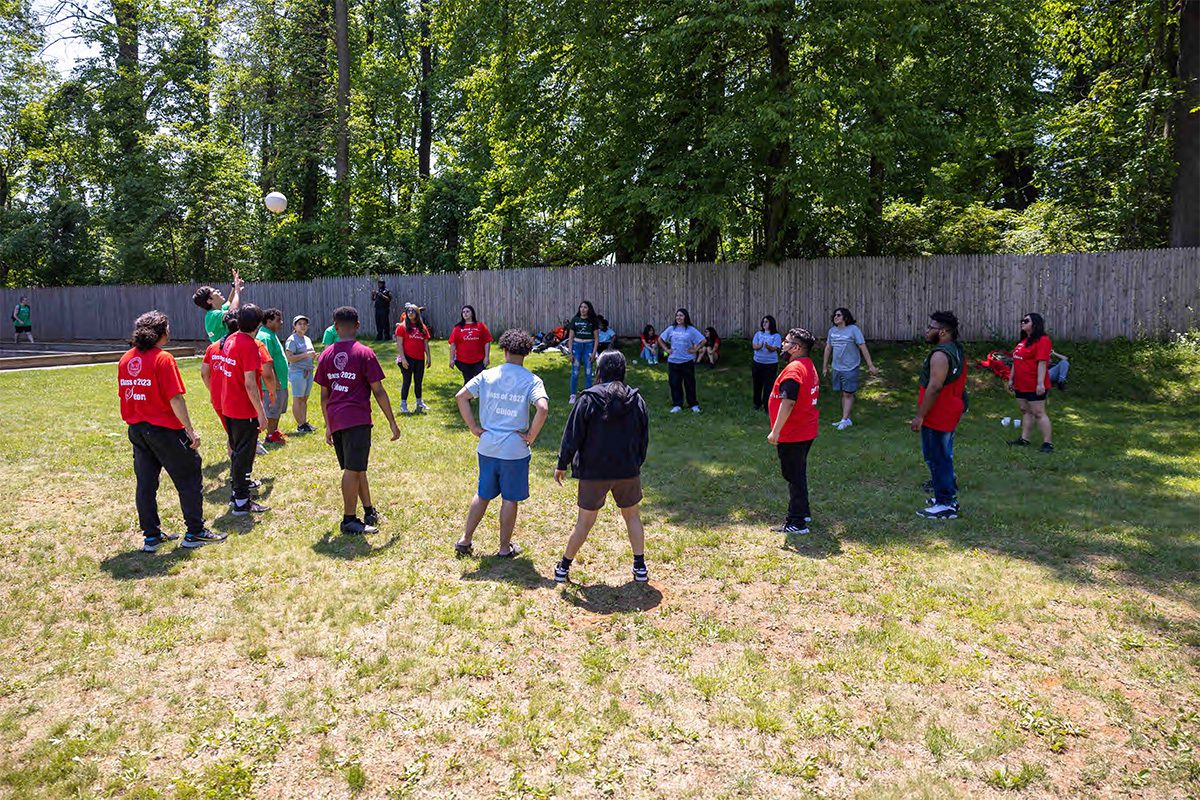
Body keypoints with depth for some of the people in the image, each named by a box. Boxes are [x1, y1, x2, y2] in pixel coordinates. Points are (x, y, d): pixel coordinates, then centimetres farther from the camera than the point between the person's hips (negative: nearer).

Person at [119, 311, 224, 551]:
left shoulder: (126, 359, 7)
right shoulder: (163, 358, -15)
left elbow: (124, 395, 13)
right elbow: (175, 399, -19)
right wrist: (190, 430, -14)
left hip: (136, 430, 7)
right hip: (164, 429, -7)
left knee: (145, 483, 12)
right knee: (190, 479, 5)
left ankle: (151, 536, 19)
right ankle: (195, 533, 9)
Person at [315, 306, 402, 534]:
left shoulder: (326, 355, 10)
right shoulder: (364, 353, -5)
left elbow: (324, 395, 14)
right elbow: (378, 391, -6)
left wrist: (328, 426, 22)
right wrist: (392, 422, 0)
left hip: (335, 420, 6)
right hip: (357, 419, -6)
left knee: (357, 467, 16)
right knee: (353, 469, -2)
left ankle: (369, 512, 27)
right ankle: (349, 520, 2)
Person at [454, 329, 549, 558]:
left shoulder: (487, 375, 1)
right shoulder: (531, 380, -8)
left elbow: (461, 396, -3)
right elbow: (543, 408, -24)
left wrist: (474, 427, 2)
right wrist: (531, 435, -11)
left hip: (488, 447, 3)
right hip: (515, 450, -3)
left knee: (483, 495, 20)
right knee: (510, 499, 10)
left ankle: (465, 540, 27)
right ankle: (505, 548, 22)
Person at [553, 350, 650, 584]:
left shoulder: (588, 399, -11)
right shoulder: (636, 400, 0)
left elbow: (572, 436, -8)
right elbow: (644, 438, 8)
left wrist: (562, 465, 3)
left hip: (594, 472, -2)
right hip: (628, 471, 2)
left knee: (584, 521, 9)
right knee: (632, 516, 19)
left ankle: (563, 568, 20)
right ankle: (640, 568, 21)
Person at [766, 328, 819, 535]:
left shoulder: (793, 370, -22)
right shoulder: (809, 366, 11)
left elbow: (788, 403, -28)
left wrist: (775, 431, -25)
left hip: (792, 435, -10)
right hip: (806, 431, 10)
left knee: (794, 476, -2)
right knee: (798, 474, 22)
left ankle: (796, 523, 4)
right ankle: (803, 512, 34)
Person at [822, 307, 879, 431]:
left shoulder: (853, 330, -9)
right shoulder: (832, 331, 7)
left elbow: (863, 348, -10)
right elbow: (828, 348, 15)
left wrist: (871, 365, -12)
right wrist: (825, 367, 16)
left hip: (850, 368, -5)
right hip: (837, 368, 5)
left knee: (848, 394, -2)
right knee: (843, 394, 10)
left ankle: (844, 420, 0)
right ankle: (846, 419, 17)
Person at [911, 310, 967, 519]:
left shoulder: (940, 355, -21)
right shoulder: (957, 350, 12)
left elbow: (934, 387, -26)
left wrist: (919, 416, -22)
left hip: (937, 416, -10)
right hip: (950, 413, 10)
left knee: (937, 459, -3)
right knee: (944, 457, 19)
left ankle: (945, 506, 2)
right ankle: (949, 497, 29)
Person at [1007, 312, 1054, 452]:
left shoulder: (1042, 340, -12)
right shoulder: (1023, 340, 15)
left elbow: (1042, 363, -19)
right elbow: (1016, 362, 20)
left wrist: (1040, 383, -24)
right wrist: (1011, 379, 20)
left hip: (1034, 386, -9)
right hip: (1021, 384, 9)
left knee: (1038, 413, -6)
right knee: (1025, 411, 13)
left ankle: (1047, 443, 0)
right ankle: (1024, 439, 19)